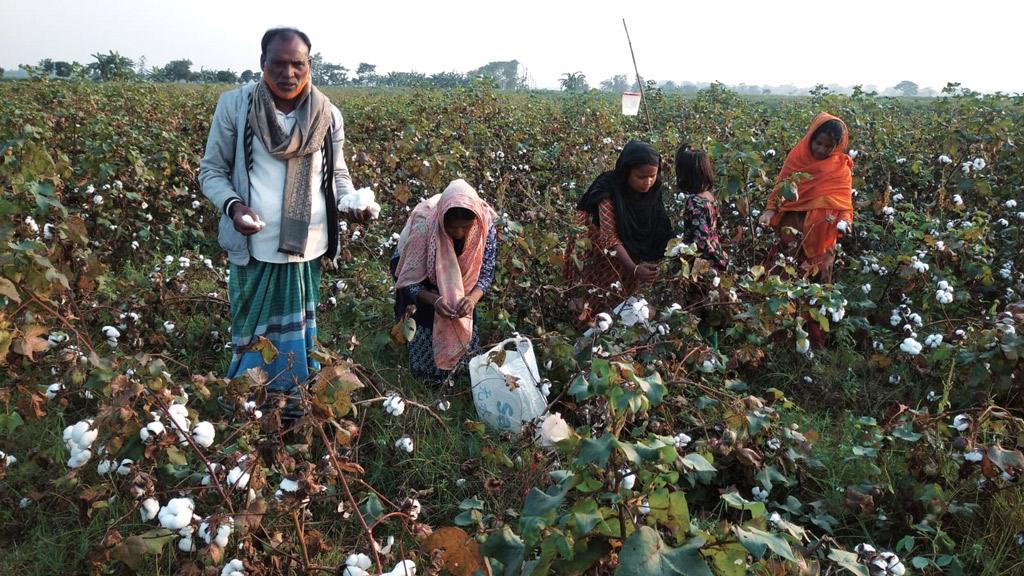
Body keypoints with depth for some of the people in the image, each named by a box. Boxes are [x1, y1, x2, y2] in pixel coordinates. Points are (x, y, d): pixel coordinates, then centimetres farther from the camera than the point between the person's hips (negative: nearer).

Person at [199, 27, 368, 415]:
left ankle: (293, 402, 38)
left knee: (298, 328, 18)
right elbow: (211, 170, -2)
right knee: (253, 329, 15)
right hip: (254, 247, -2)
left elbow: (336, 173, 10)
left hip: (307, 247, 2)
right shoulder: (234, 105, -8)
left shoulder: (328, 115, -1)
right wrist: (232, 205, -22)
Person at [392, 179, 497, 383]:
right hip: (415, 264, -2)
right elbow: (411, 281, -30)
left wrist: (472, 298, -42)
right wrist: (435, 300, -48)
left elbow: (486, 272, -22)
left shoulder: (486, 225, -32)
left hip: (458, 273, 3)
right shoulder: (424, 225, -40)